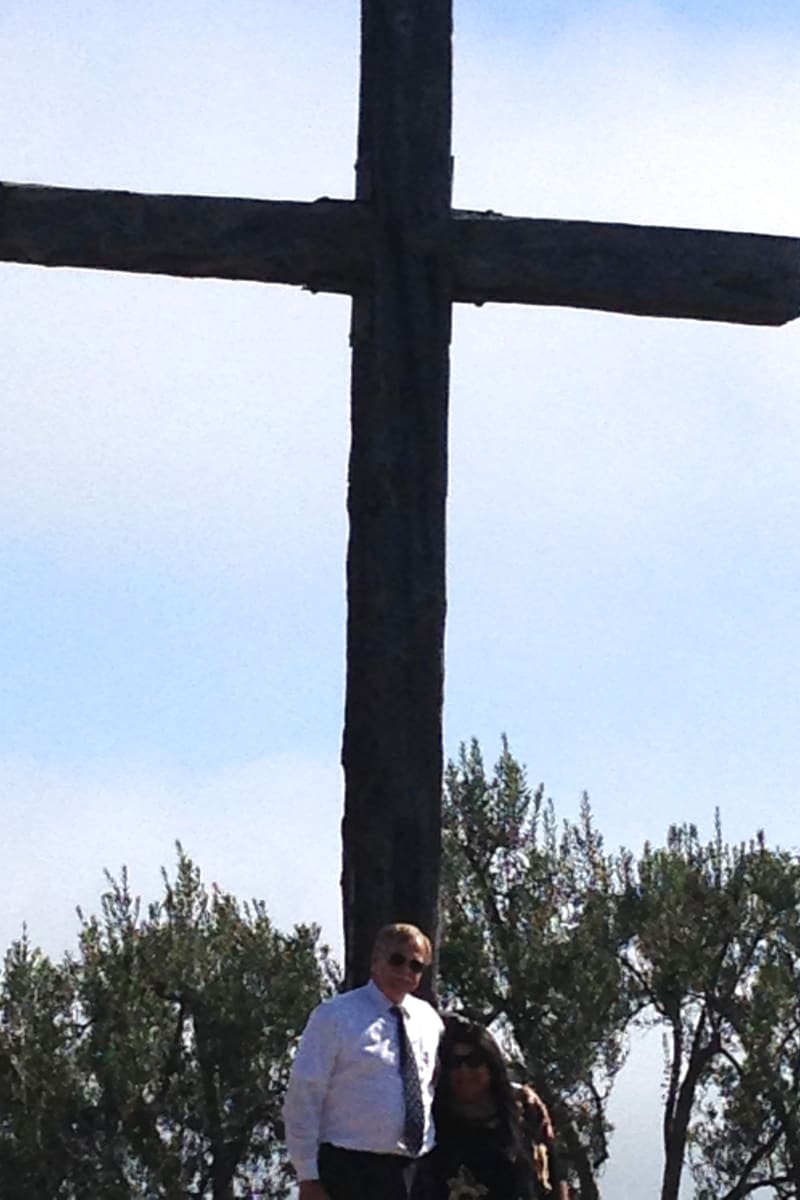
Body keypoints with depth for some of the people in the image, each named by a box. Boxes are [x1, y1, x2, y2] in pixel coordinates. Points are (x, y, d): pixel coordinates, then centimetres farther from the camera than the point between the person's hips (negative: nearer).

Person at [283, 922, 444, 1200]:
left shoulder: (428, 1020, 13)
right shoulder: (335, 1016, -3)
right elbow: (302, 1097, -6)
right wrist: (308, 1177, -11)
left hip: (414, 1173, 5)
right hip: (349, 1172, -5)